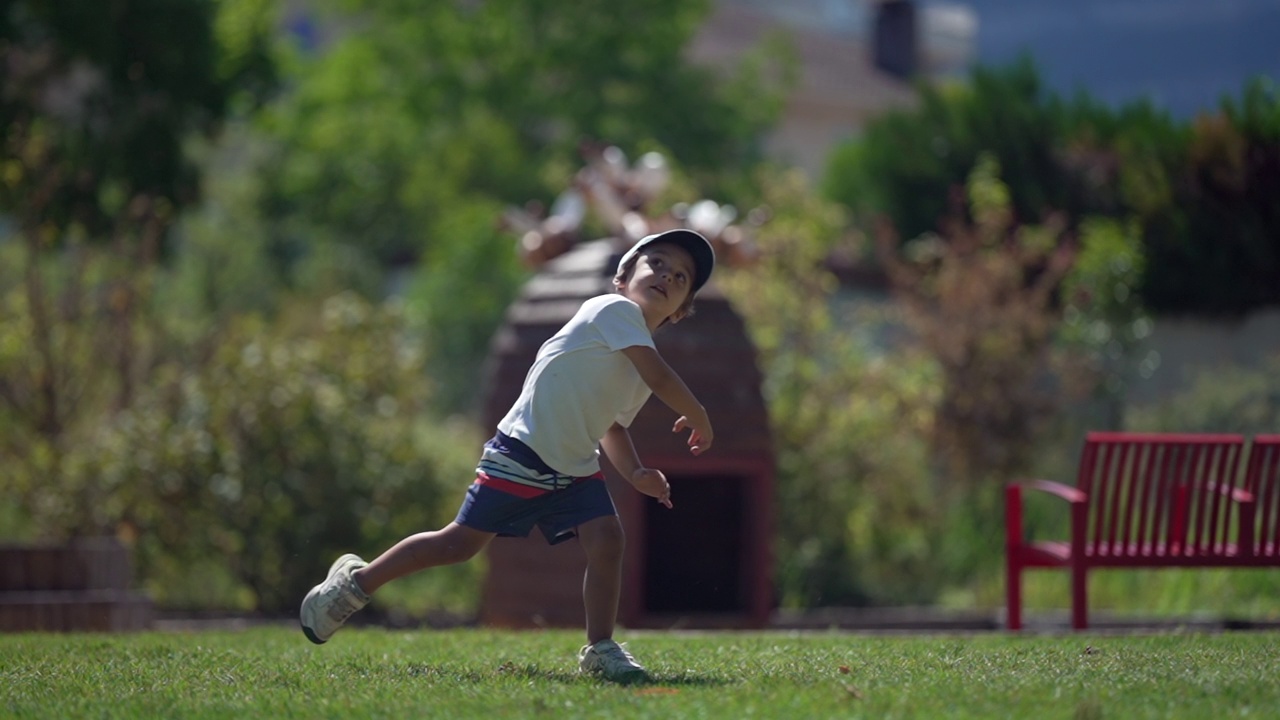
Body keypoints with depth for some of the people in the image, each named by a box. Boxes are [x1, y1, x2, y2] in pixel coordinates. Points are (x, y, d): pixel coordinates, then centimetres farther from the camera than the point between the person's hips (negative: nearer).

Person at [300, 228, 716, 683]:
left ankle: (599, 650, -4)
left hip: (575, 468, 7)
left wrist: (635, 472, 8)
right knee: (461, 543, -2)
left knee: (607, 540, -14)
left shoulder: (641, 357, 13)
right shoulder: (616, 310, -10)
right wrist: (698, 419, -7)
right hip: (522, 454, -7)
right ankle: (357, 581, 14)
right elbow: (660, 379, -21)